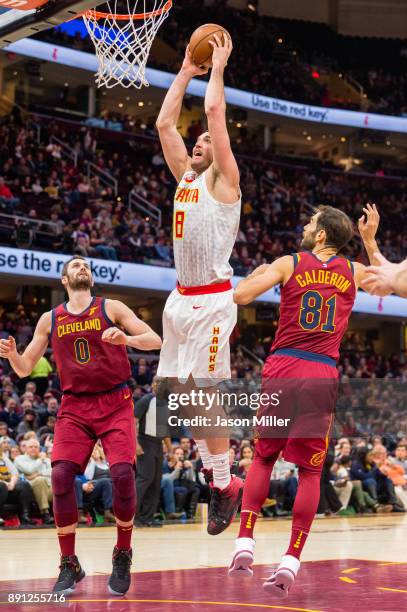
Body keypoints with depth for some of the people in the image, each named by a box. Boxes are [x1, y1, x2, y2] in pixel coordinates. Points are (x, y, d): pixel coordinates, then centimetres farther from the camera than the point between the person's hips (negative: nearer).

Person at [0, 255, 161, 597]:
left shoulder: (111, 309, 4)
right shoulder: (50, 320, 11)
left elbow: (155, 341, -2)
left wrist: (126, 339, -23)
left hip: (115, 403, -2)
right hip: (75, 406, 2)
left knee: (123, 472, -18)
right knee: (61, 475, -16)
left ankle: (123, 555, 3)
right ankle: (69, 565, -4)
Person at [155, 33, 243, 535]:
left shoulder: (222, 178, -5)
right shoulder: (185, 175, 15)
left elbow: (214, 110, -13)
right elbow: (164, 123, 16)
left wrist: (218, 66, -1)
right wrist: (186, 72, 18)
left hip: (212, 300, -8)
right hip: (182, 299, 8)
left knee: (204, 392, -10)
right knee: (180, 390, 9)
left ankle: (226, 486, -2)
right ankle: (211, 466, 21)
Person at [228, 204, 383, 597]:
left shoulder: (289, 264, 0)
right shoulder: (352, 272, 8)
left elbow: (240, 295, -7)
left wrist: (258, 272, 13)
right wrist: (370, 239, 36)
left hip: (283, 370, -1)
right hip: (323, 376, 1)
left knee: (263, 457, 15)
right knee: (310, 470, 5)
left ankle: (244, 545, 4)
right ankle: (291, 562, -3)